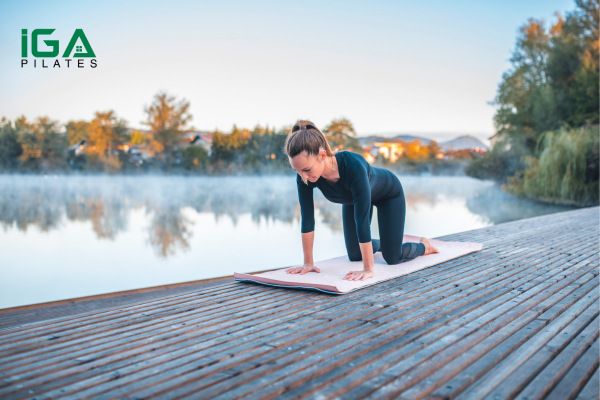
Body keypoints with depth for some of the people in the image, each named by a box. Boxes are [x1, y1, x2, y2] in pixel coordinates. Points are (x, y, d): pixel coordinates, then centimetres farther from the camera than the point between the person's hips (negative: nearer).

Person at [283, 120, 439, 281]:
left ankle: (424, 245, 30)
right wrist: (308, 263, -22)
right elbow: (307, 217, -25)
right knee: (355, 255, 8)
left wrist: (368, 269, -42)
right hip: (353, 198, 4)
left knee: (392, 257, -3)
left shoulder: (353, 165, -47)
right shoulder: (304, 174, -33)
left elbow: (362, 218, -45)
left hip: (388, 193, -4)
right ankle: (378, 243, 43)